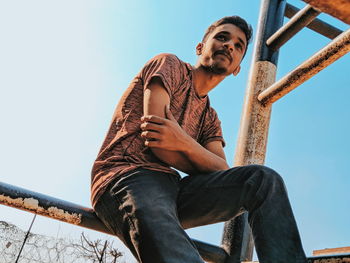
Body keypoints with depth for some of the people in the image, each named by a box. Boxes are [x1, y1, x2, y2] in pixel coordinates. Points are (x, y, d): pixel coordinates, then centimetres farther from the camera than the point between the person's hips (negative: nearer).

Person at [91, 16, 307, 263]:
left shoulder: (210, 118, 24)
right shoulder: (170, 65, 6)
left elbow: (222, 171, 3)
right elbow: (157, 144, -9)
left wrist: (184, 142, -18)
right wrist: (203, 166, 5)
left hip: (171, 187, 6)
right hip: (125, 178, -5)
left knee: (264, 179, -13)